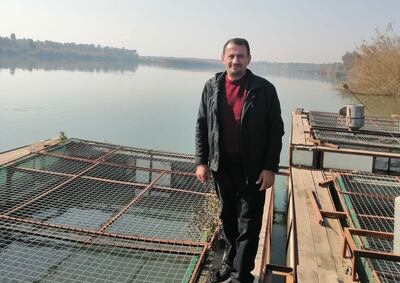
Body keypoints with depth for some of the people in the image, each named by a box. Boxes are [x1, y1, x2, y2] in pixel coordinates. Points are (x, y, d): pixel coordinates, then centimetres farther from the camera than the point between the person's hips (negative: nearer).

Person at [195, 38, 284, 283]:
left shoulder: (264, 89, -8)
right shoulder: (212, 87, 1)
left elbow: (276, 131, -6)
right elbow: (202, 127, 5)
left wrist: (270, 168, -11)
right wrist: (201, 161, 0)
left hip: (252, 168, -3)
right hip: (221, 165, 4)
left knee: (248, 224, 5)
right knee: (228, 218, 18)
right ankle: (231, 261, 38)